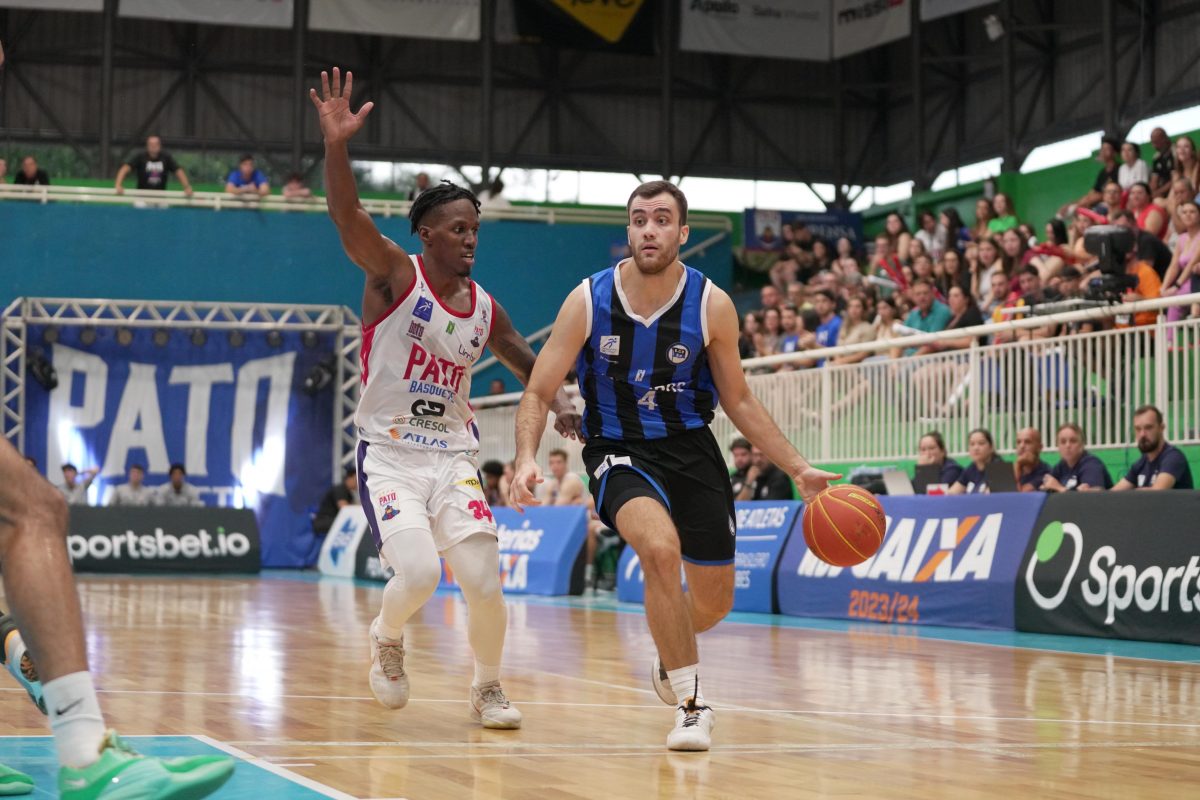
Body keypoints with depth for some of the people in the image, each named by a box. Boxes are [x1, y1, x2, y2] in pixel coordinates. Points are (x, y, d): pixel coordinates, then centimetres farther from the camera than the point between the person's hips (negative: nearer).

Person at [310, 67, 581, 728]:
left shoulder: (484, 309, 8)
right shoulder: (395, 275, -7)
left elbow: (529, 364, 24)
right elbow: (348, 216, -25)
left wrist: (559, 405, 4)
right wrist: (336, 146, -42)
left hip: (453, 459, 4)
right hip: (389, 455, -4)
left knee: (484, 582, -8)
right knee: (417, 575, -22)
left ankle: (488, 688, 17)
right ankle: (387, 640, 13)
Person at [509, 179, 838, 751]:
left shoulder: (712, 306, -8)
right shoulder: (588, 301, -11)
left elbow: (738, 402, 4)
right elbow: (538, 392, -5)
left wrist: (799, 469, -2)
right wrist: (527, 458, -23)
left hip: (691, 447, 3)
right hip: (619, 451, -2)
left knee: (714, 601, 8)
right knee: (661, 549, -32)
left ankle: (670, 656, 45)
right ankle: (691, 703, -18)